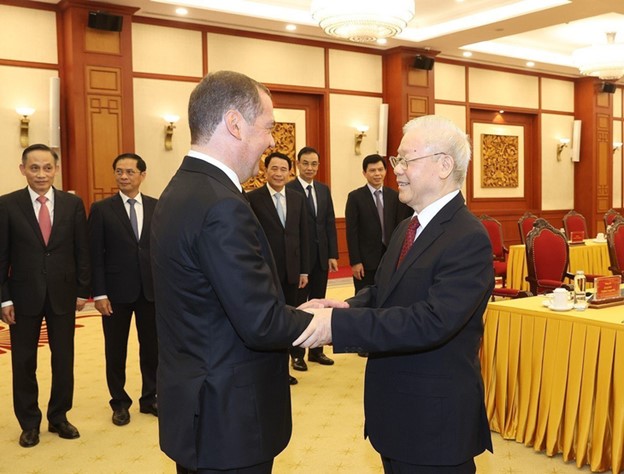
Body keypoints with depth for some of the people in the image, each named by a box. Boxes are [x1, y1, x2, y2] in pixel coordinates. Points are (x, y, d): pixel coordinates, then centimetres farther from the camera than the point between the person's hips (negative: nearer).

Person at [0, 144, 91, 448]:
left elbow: (81, 251, 3)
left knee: (63, 359, 10)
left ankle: (59, 417, 27)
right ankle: (29, 423, 25)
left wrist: (83, 290, 1)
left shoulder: (73, 204, 0)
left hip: (63, 294, 1)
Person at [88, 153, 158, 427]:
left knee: (152, 347, 10)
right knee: (115, 350, 10)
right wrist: (99, 294, -9)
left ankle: (150, 398, 27)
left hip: (151, 290, 2)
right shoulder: (101, 209, -2)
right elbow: (96, 255, -4)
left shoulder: (157, 207, 4)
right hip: (117, 291, -2)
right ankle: (119, 402, 25)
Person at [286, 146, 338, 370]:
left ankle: (316, 350, 25)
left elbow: (330, 223, 10)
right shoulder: (288, 190, -10)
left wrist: (333, 255, 4)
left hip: (322, 257, 6)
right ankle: (297, 354, 17)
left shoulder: (324, 189, 10)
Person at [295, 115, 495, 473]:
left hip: (436, 419, -8)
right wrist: (345, 309, -12)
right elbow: (382, 292, 10)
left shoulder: (469, 238, -20)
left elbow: (432, 321, -30)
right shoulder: (407, 229, 8)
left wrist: (340, 324, -33)